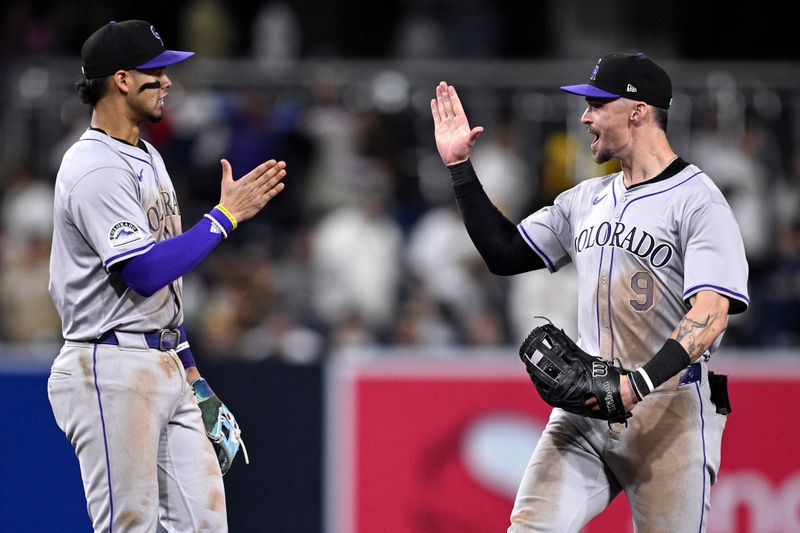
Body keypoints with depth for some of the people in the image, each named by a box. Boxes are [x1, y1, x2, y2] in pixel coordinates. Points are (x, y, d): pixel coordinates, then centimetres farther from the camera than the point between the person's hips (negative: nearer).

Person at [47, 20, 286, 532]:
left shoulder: (146, 157, 17)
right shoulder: (95, 169, -15)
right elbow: (146, 272, -23)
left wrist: (187, 364, 22)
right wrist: (226, 215, -16)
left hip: (165, 369, 9)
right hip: (113, 374, -9)